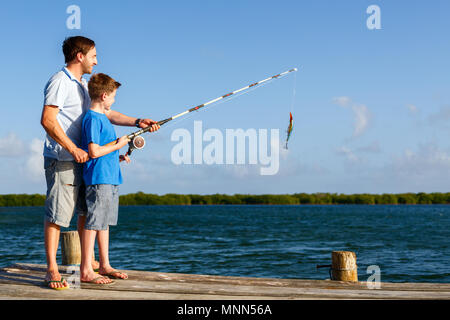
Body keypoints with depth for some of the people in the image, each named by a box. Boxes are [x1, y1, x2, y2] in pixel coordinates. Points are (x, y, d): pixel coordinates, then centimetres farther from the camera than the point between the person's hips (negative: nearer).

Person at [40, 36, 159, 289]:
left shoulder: (84, 85, 19)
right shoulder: (59, 82, -10)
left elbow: (107, 113, 21)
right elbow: (47, 120, -18)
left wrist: (136, 122, 9)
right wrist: (73, 149, -21)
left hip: (82, 157, 9)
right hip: (61, 158, -9)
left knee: (86, 211, 13)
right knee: (57, 213, -7)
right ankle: (52, 269, -4)